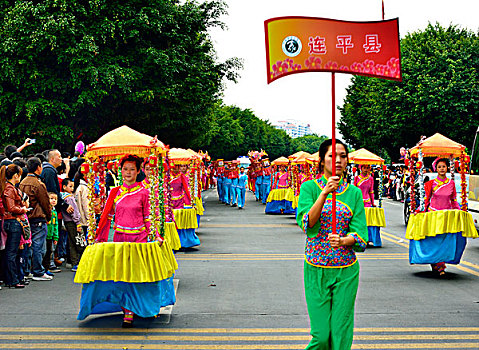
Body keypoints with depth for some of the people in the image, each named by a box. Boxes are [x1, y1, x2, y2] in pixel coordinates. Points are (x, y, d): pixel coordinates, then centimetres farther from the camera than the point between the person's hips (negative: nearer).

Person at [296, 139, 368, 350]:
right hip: (316, 269, -2)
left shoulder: (354, 192, 4)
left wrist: (343, 241, -22)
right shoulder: (309, 187, -1)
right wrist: (325, 192, -25)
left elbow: (360, 234, -1)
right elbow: (306, 223, -16)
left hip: (346, 270, 2)